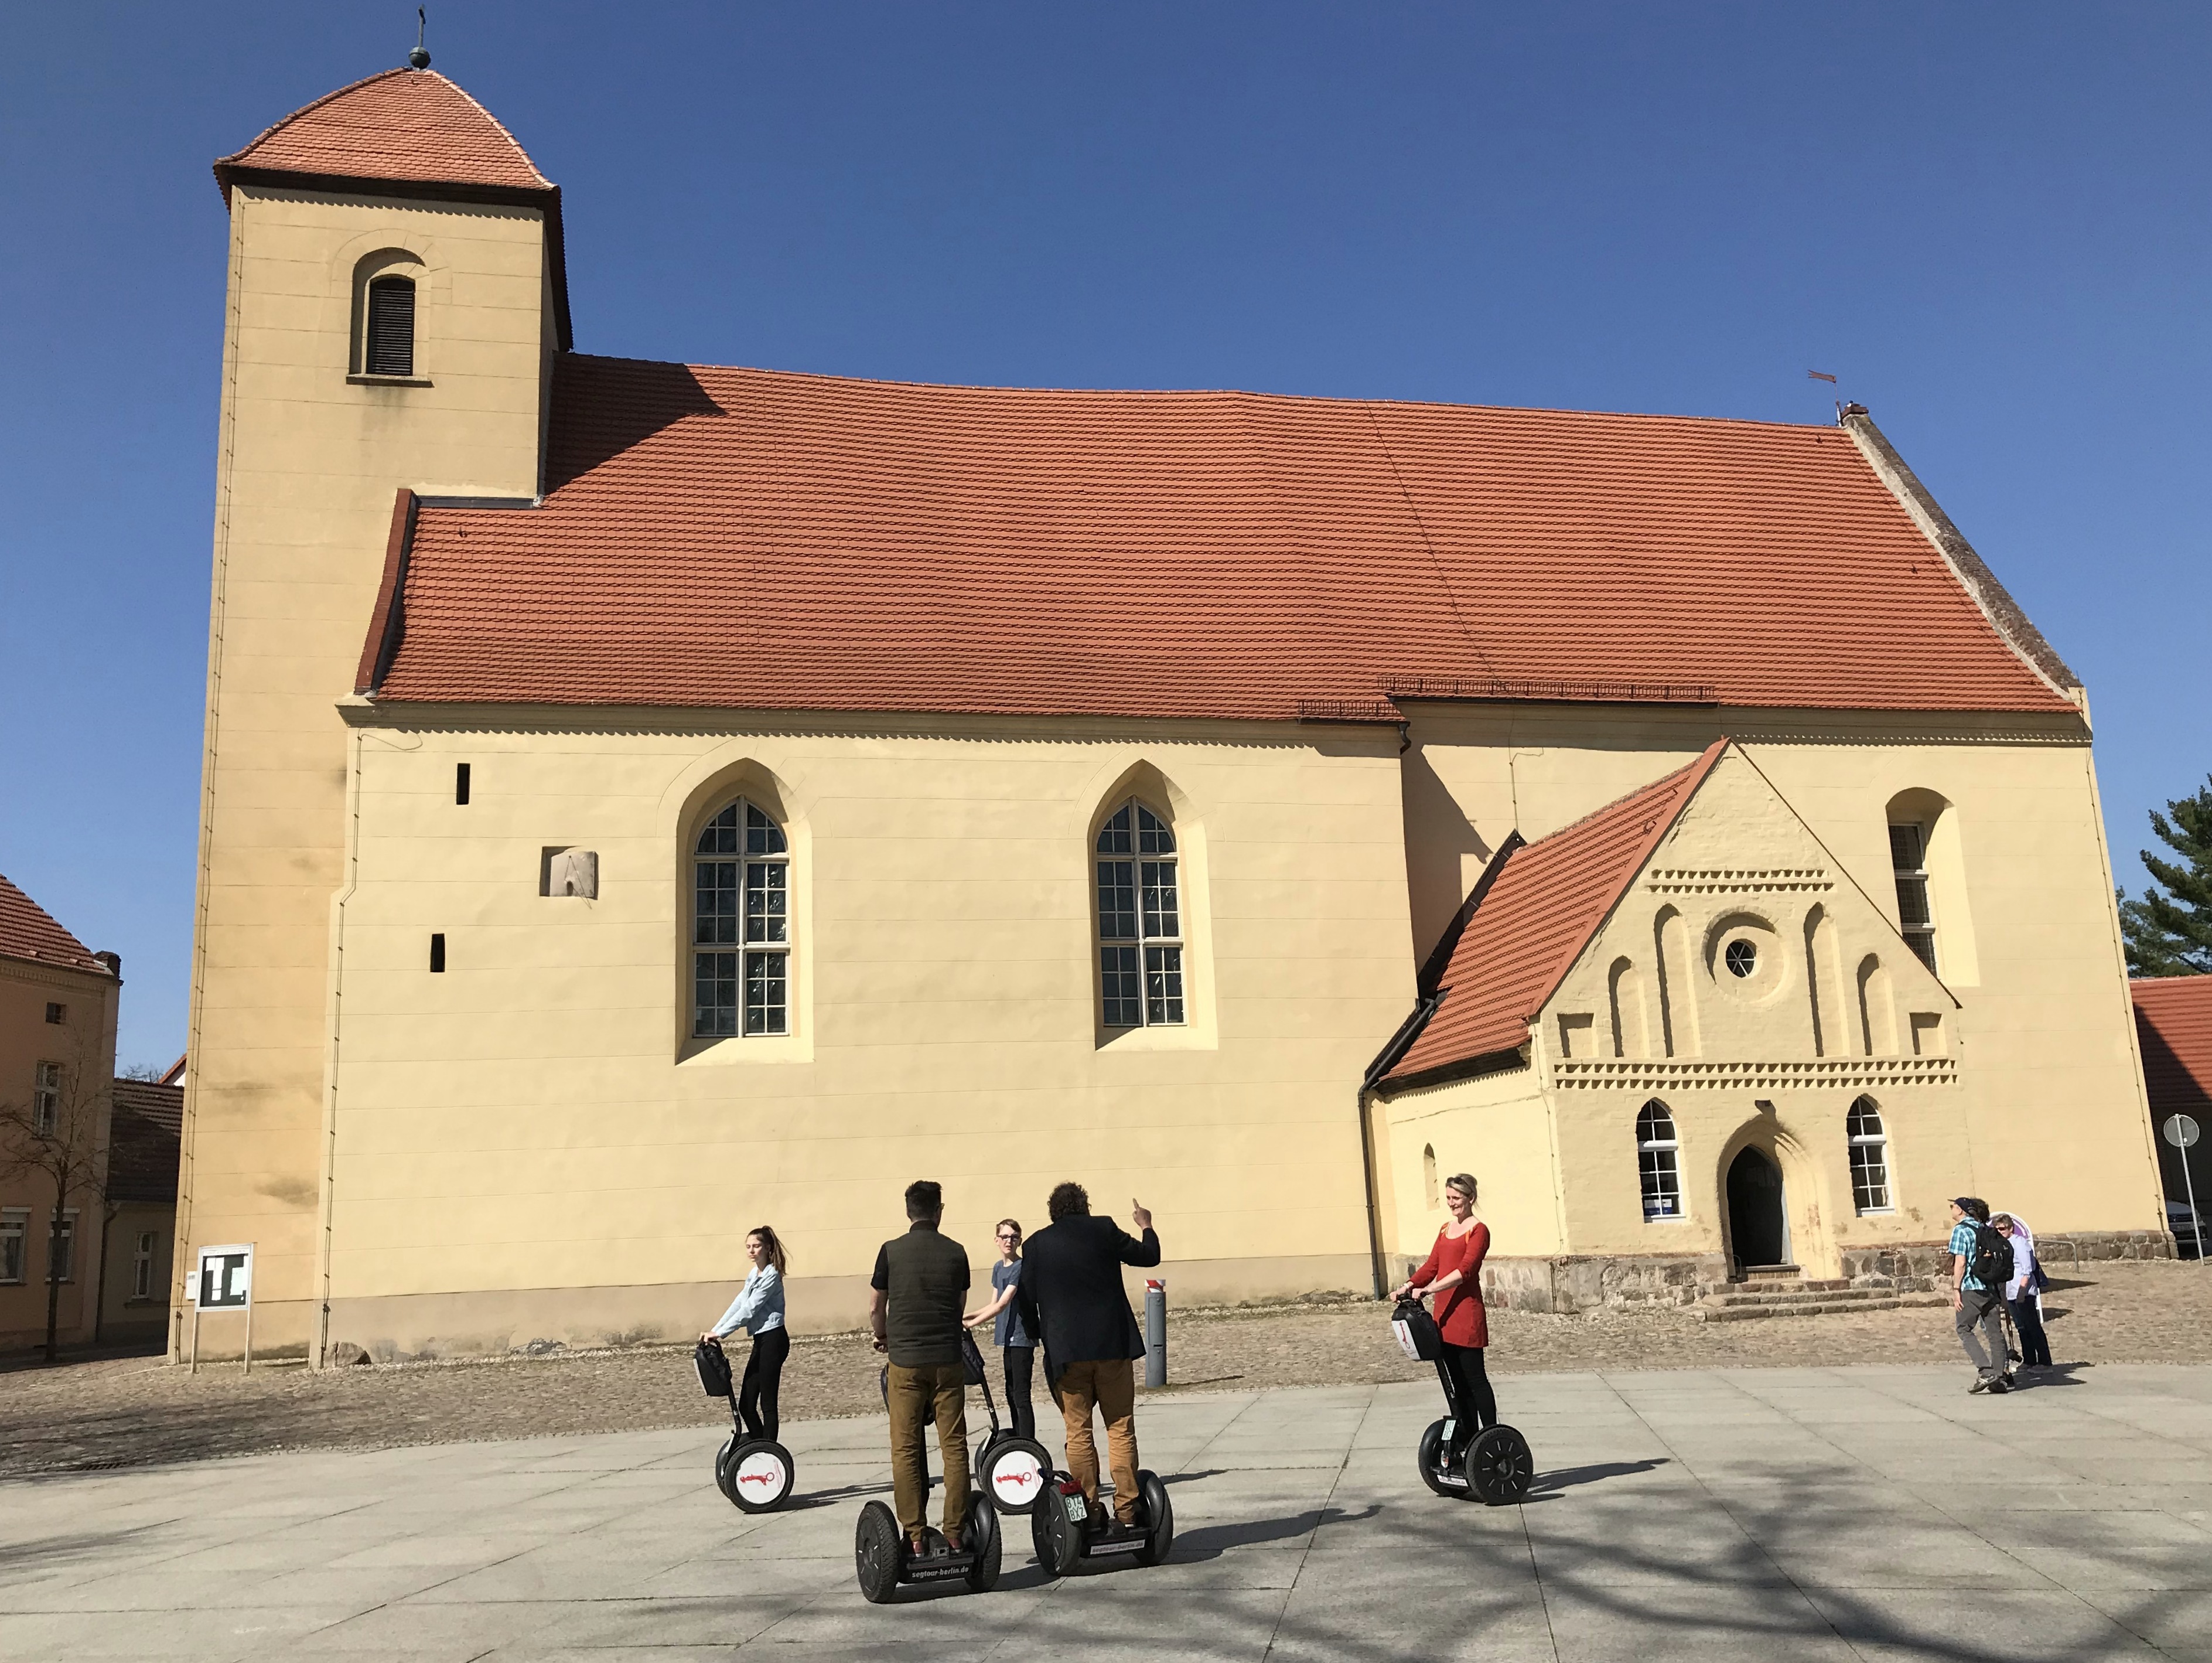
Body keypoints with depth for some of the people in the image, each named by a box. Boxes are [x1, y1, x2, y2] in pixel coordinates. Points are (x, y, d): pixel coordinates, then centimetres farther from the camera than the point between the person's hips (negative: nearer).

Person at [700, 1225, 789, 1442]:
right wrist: (714, 1330, 1)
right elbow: (738, 1304, 11)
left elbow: (748, 1310, -16)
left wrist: (720, 1333, -16)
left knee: (768, 1403, -6)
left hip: (773, 1339, -9)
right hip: (761, 1341, 9)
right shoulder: (753, 1274, 16)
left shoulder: (771, 1276, -12)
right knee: (746, 1405, 8)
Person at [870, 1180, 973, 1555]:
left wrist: (882, 1337, 29)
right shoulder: (956, 1252, 4)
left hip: (906, 1360, -1)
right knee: (954, 1447, 6)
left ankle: (916, 1537, 2)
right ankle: (955, 1534, 6)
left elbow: (875, 1307, 8)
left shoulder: (892, 1251, -1)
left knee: (906, 1450, 4)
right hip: (948, 1361, 1)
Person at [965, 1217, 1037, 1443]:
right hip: (1008, 1337, 9)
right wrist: (967, 1316, 10)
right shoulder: (998, 1268, 12)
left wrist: (971, 1324, -21)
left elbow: (1002, 1305, -20)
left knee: (1021, 1395, -9)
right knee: (1012, 1393, 14)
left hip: (1021, 1337, -9)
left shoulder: (1021, 1268, -15)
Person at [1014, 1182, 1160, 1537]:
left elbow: (1024, 1298, 5)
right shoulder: (1103, 1230, 0)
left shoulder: (1037, 1244, 4)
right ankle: (1126, 1513, 2)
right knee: (1121, 1430, 5)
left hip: (1065, 1351, 1)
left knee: (1078, 1434, 6)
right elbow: (1148, 1256, 10)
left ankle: (1090, 1514, 5)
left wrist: (1038, 1336, 19)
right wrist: (1146, 1226, 28)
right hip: (1112, 1347, 0)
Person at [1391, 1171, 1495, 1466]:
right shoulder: (1446, 1229, 18)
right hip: (1444, 1314, 8)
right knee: (1457, 1383, 11)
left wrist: (1430, 1289, -27)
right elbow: (1432, 1266, 14)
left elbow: (1465, 1270, -18)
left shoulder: (1478, 1230, -7)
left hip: (1467, 1314, -8)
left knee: (1475, 1379, -3)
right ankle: (1466, 1445, 17)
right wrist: (1408, 1285, -3)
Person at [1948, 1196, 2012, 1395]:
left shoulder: (1961, 1230, -6)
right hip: (1991, 1287, 7)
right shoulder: (1985, 1230, 15)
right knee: (1994, 1332, 7)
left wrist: (1956, 1289, -10)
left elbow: (1960, 1263, -13)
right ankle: (1999, 1378, 6)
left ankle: (1986, 1371, -11)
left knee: (1964, 1329, 2)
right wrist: (2001, 1292, 21)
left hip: (1971, 1288, -7)